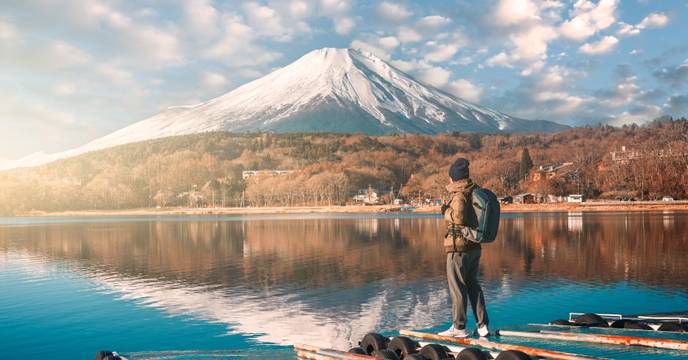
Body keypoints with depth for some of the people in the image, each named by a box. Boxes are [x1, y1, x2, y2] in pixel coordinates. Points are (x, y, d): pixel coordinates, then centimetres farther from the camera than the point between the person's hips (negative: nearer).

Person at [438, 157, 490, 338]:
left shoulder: (458, 196, -16)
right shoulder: (475, 191, 8)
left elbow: (458, 217, -32)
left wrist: (446, 210, -16)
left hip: (459, 248, -8)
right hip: (475, 247, 8)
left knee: (457, 287, 1)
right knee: (473, 285, 15)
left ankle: (459, 327, 7)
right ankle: (482, 325, 16)